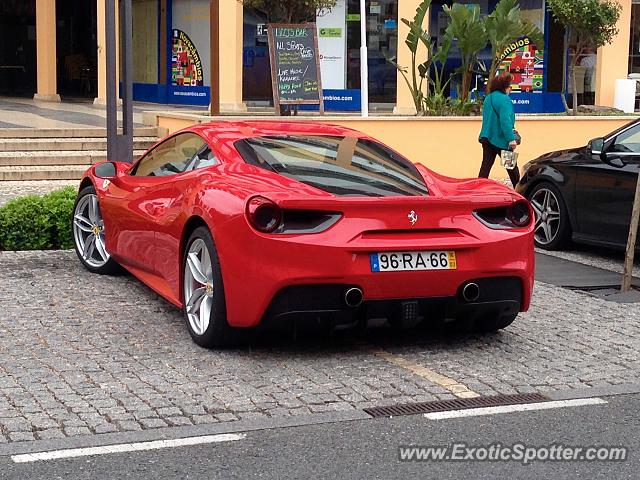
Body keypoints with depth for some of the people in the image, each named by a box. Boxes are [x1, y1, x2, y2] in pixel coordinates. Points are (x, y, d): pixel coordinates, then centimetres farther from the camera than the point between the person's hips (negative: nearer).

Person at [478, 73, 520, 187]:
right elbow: (505, 121, -24)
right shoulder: (504, 99, -16)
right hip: (501, 139, -7)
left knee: (486, 166, 5)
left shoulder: (488, 98, 12)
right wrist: (511, 139, -26)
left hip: (487, 138, 7)